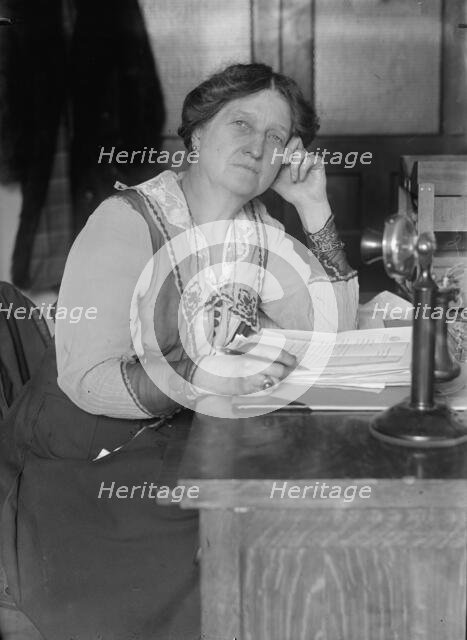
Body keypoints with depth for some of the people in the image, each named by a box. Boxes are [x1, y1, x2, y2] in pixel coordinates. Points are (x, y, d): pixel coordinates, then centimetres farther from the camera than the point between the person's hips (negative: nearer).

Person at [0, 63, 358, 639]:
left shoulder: (256, 233, 4)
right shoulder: (127, 223, -18)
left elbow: (334, 326, 0)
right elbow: (85, 381, -22)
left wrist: (313, 206, -8)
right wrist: (208, 376, -34)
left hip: (177, 449, 6)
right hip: (74, 467, -6)